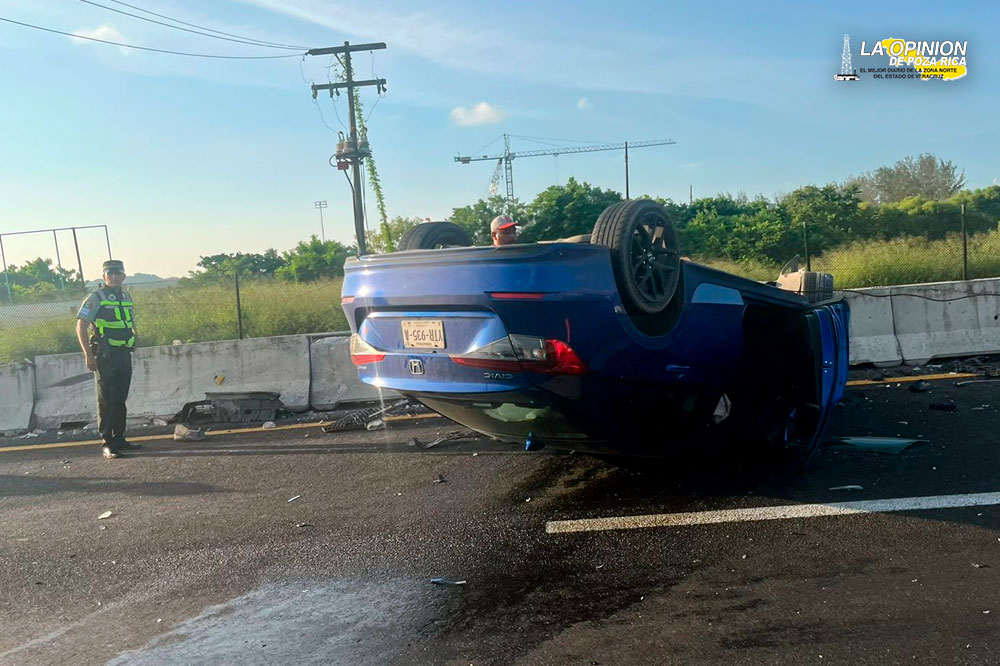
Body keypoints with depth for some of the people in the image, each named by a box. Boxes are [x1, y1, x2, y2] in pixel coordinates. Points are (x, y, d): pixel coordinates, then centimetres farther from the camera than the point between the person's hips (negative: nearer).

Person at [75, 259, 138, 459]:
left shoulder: (127, 297, 13)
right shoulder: (95, 298, -6)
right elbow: (81, 327, -8)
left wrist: (133, 345, 14)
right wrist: (89, 355, -14)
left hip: (124, 355, 6)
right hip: (104, 357, -6)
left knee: (120, 399, 11)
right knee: (106, 400, -4)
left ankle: (119, 439, 19)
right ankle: (107, 444, -2)